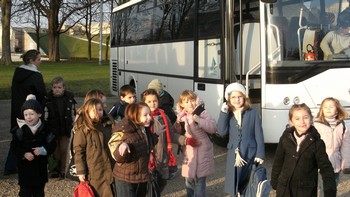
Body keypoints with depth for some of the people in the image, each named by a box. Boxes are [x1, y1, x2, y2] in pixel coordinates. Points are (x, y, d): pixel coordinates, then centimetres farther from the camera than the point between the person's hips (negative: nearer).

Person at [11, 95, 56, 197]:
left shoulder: (45, 129, -4)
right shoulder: (20, 130, -9)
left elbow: (52, 144, -3)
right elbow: (14, 146, -7)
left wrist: (43, 150, -21)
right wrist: (24, 154, -23)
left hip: (41, 166, 2)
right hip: (25, 166, -2)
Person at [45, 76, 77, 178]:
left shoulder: (69, 98, -1)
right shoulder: (48, 99, -8)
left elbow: (73, 114, 8)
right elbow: (45, 115, -3)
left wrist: (73, 126, 8)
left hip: (65, 128, 1)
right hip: (52, 128, -1)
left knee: (64, 150, 6)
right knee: (55, 150, 6)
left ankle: (63, 169, 19)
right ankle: (55, 169, 21)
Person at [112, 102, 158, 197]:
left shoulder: (145, 130, 1)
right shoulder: (127, 132, -23)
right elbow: (119, 159, -25)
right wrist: (123, 146, -45)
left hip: (142, 176, 8)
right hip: (125, 178, -8)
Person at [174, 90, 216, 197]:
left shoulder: (201, 113, -10)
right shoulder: (181, 116, 6)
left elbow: (213, 127, -20)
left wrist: (197, 119, -26)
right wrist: (178, 122, -8)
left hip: (201, 153, -5)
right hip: (189, 153, 5)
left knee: (199, 182, -1)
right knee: (189, 182, 15)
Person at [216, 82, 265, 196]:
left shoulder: (253, 113, -4)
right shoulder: (228, 115, 4)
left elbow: (259, 136, -4)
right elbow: (222, 132, -10)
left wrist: (260, 155, -9)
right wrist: (223, 113, -14)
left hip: (250, 155, -2)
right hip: (234, 156, 2)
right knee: (234, 187, 6)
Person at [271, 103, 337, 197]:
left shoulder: (317, 143, -8)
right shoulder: (285, 139, -3)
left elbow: (325, 167, -7)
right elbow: (278, 162, 7)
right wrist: (274, 182, 11)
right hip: (284, 189, 2)